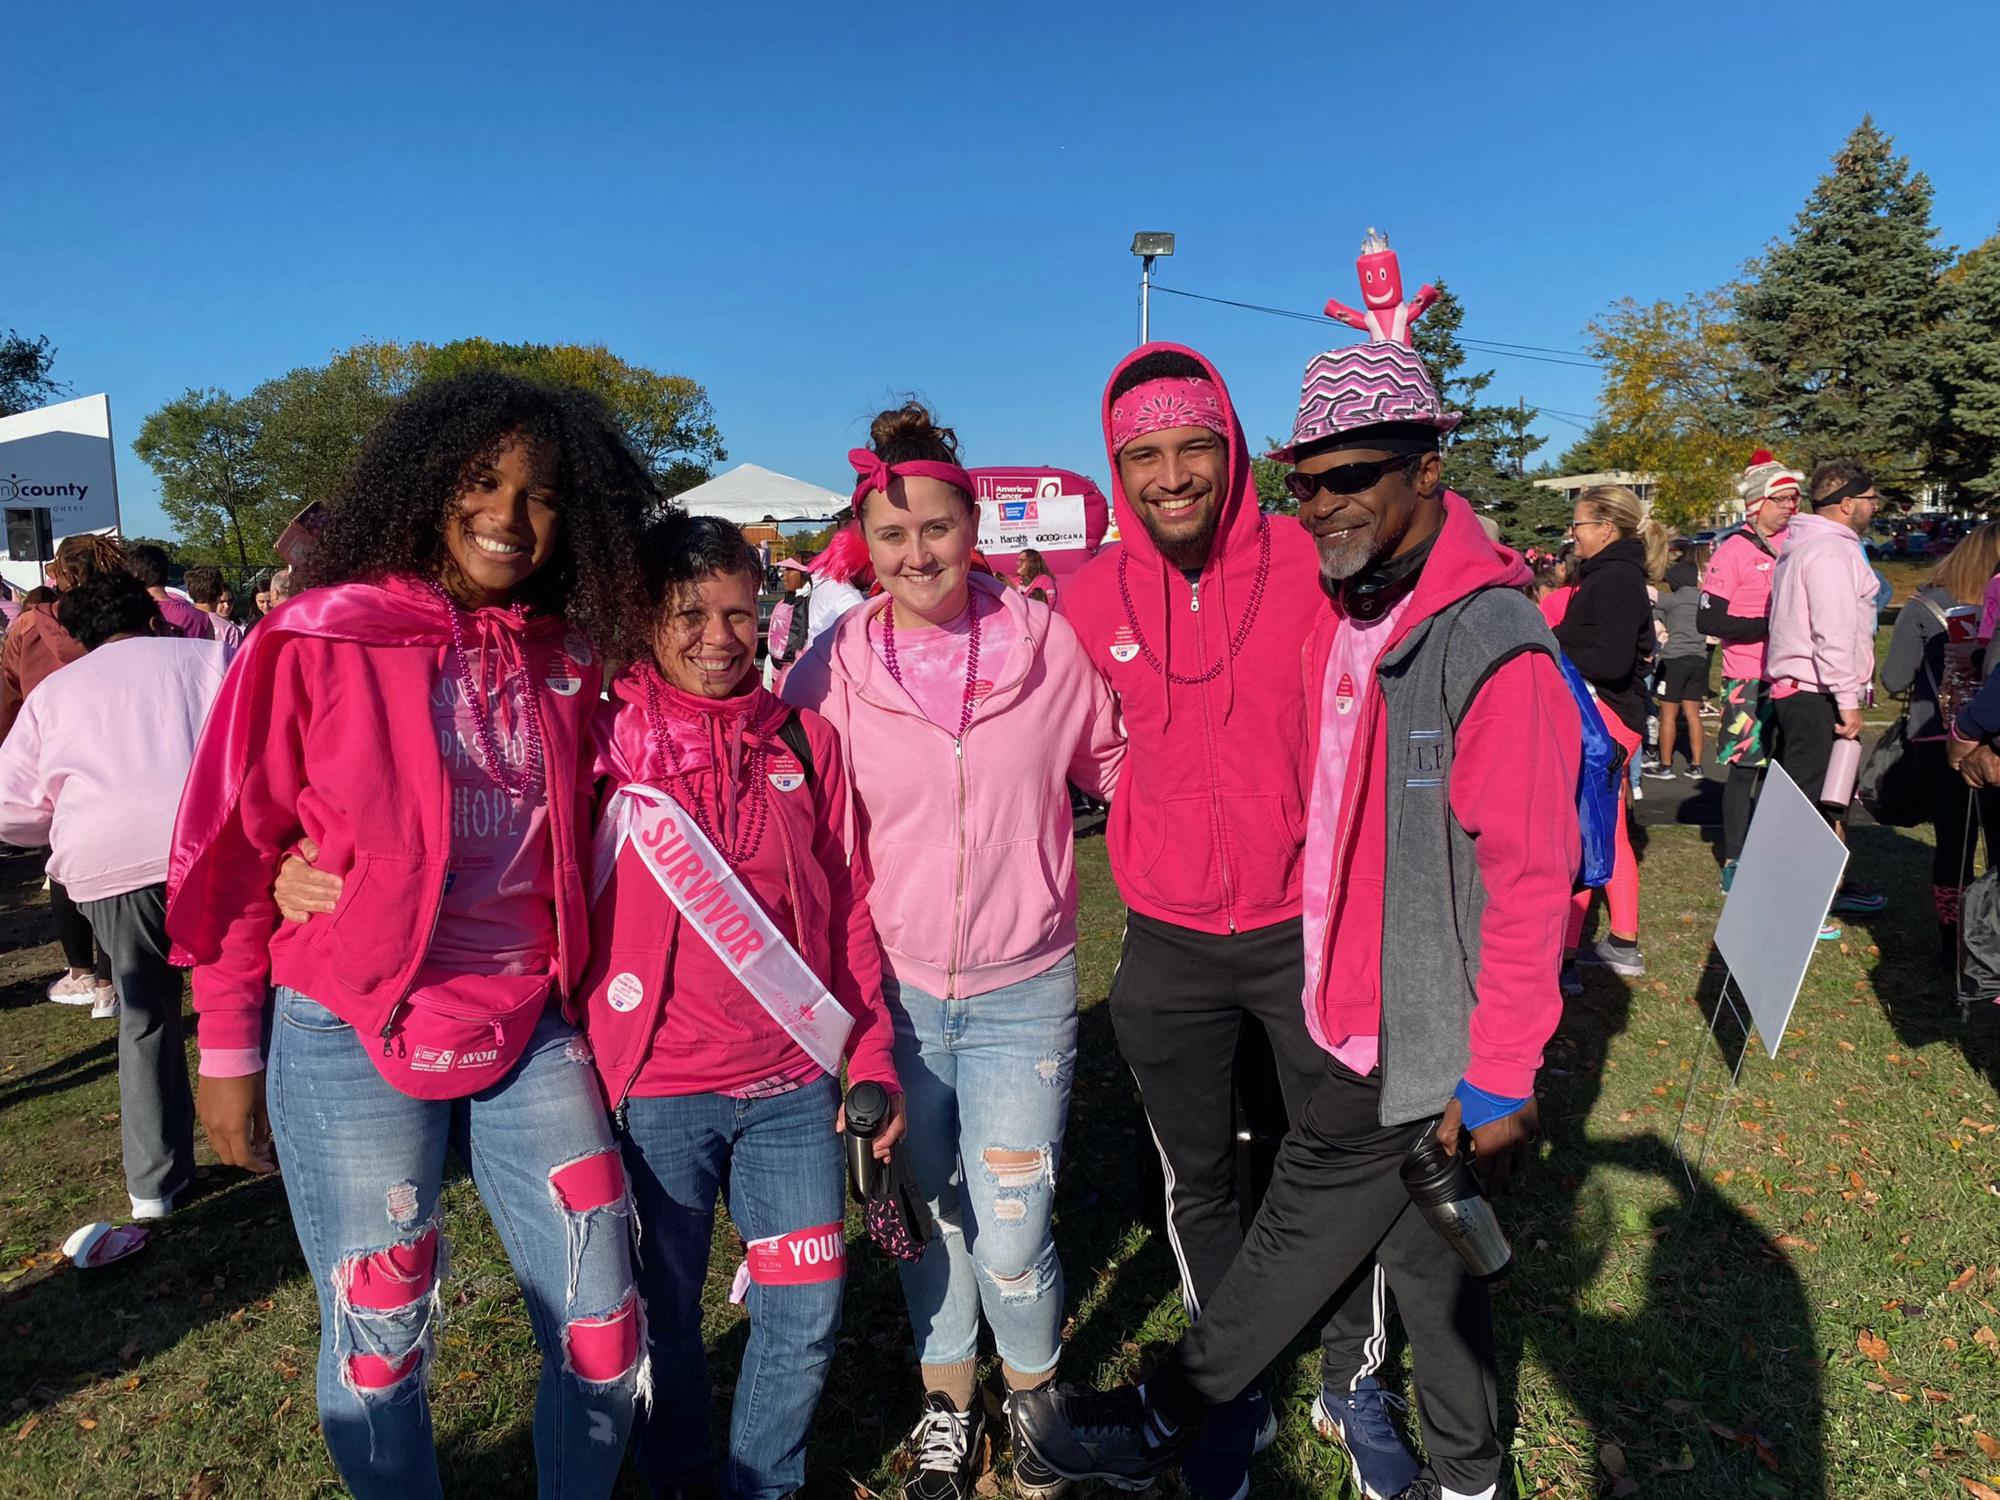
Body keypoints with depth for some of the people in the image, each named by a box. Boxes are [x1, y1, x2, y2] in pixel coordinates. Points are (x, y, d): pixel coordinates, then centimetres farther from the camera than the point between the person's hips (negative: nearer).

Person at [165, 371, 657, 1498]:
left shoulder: (566, 657, 3)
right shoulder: (318, 642, -9)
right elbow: (231, 854, -2)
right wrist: (228, 1054, 2)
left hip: (532, 1033, 4)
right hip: (353, 1041, -3)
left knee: (606, 1336, 8)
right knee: (381, 1349, 12)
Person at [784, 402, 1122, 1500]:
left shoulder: (1047, 643, -7)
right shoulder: (836, 665, -6)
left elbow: (1115, 767, 7)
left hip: (1022, 990, -1)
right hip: (893, 986, 1)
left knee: (1010, 1239, 0)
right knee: (925, 1217, 17)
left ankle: (1034, 1394, 34)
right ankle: (947, 1404, 43)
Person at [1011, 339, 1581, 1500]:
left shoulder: (1494, 648, -22)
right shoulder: (1347, 617, 5)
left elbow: (1530, 879, -21)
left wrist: (1498, 1078, -18)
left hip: (1426, 1048, -8)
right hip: (1361, 1015, 8)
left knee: (1305, 1228, 8)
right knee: (1423, 1250, 21)